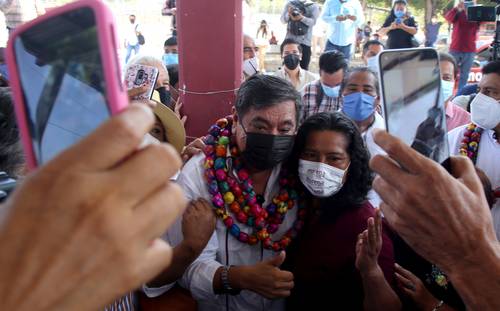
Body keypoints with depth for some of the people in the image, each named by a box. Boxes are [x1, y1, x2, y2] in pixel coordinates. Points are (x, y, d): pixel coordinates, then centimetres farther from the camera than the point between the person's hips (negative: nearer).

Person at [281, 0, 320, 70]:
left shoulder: (313, 6, 6)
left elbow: (313, 21, -8)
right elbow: (283, 20, 8)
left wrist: (302, 18, -26)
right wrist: (288, 14, -13)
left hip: (304, 41, -2)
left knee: (303, 67, -4)